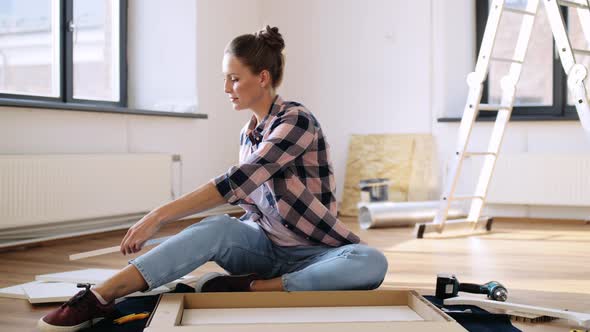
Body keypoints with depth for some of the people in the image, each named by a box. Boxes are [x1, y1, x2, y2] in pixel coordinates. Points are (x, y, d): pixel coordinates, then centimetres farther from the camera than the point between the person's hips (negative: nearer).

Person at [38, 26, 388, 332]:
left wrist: (160, 215, -31)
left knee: (372, 262, -36)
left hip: (312, 254, -4)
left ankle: (252, 288, -34)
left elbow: (237, 181, -27)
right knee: (215, 228, -29)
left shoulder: (297, 120, -16)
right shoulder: (248, 134, 7)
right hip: (264, 247, 5)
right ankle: (98, 298, -38)